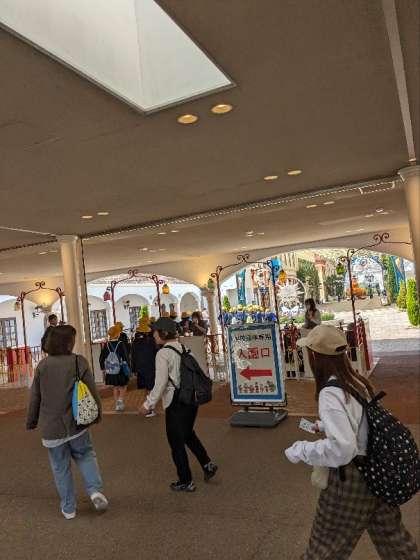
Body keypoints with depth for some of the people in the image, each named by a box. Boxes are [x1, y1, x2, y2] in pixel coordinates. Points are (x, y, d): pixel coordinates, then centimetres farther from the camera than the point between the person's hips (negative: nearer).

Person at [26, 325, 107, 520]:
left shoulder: (42, 365, -6)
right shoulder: (79, 362, -10)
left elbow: (35, 397, 1)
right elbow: (92, 391, -6)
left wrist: (31, 422, 15)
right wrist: (97, 413, 11)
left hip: (51, 428, 1)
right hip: (76, 424, -1)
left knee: (60, 467, 16)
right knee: (85, 454, 22)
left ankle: (68, 508, 26)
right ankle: (95, 490, 3)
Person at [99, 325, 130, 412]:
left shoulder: (106, 345, -2)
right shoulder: (121, 344, -15)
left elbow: (101, 358, 3)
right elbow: (125, 357, -16)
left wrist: (103, 368, 16)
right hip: (120, 370, -4)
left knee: (115, 388, 19)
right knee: (123, 387, 14)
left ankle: (117, 405, 25)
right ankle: (120, 400, -6)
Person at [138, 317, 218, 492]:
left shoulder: (163, 353, -15)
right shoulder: (183, 349, 5)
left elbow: (161, 383, -18)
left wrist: (148, 404, -9)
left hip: (175, 403, -7)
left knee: (176, 442, 9)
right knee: (188, 433, 27)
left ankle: (186, 482, 20)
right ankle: (207, 464, 19)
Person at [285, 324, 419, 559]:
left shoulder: (331, 393, -25)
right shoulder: (359, 382, 0)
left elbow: (342, 449, -31)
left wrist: (300, 451, -19)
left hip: (350, 479, -7)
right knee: (391, 536, 24)